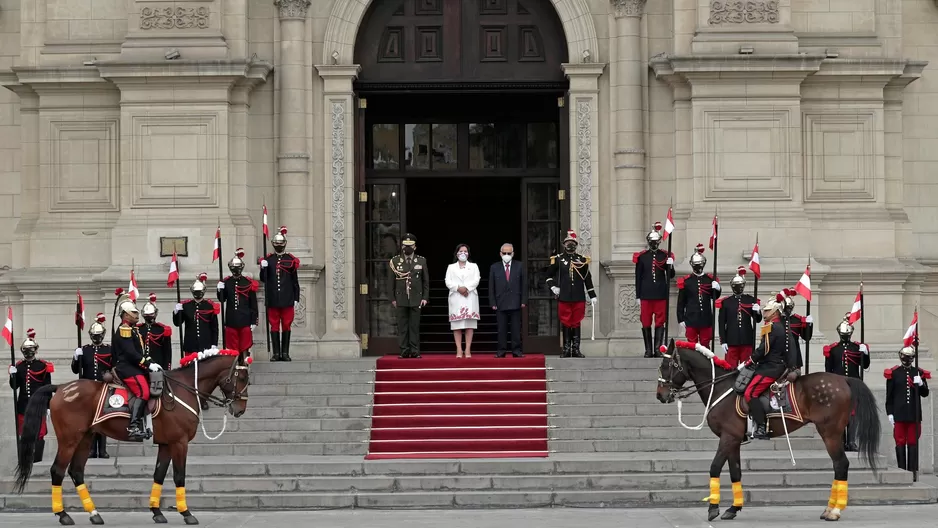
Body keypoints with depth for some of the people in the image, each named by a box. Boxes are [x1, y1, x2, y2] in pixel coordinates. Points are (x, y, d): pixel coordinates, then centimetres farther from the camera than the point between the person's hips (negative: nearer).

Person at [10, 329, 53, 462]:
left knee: (39, 434, 0)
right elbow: (14, 386, 6)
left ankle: (37, 459, 4)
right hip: (23, 405, 3)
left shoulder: (43, 366, -3)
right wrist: (13, 375, -12)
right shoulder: (18, 366, 6)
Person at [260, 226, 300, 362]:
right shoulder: (268, 259, 5)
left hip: (287, 300, -1)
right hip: (272, 300, 1)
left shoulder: (291, 260, 3)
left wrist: (296, 299, 1)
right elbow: (263, 279, 6)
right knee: (274, 326, 3)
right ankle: (276, 353, 7)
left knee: (286, 326, 3)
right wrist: (263, 268, -14)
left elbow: (295, 282, 5)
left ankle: (285, 353, 8)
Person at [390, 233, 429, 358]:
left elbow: (426, 281, 8)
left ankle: (415, 351, 1)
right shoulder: (395, 261, 6)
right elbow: (391, 281, 6)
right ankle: (404, 350, 2)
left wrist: (425, 297, 0)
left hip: (416, 299, 0)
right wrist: (393, 298, 1)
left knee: (415, 326, 0)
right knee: (402, 326, -1)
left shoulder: (421, 261, 7)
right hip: (401, 299, 0)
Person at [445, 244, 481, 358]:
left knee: (469, 324, -5)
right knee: (457, 324, -5)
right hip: (456, 297, 0)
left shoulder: (473, 266, 16)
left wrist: (467, 288, -15)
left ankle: (468, 350, -6)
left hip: (470, 298, 0)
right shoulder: (451, 267, 16)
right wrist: (458, 288, -14)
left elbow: (476, 280, 2)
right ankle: (459, 350, -5)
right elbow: (448, 282, 3)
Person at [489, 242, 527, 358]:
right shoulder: (494, 268, 7)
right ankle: (501, 351, 4)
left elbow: (524, 285, 6)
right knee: (501, 329, 1)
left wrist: (523, 301, -2)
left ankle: (516, 350, 3)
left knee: (516, 328, 0)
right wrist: (493, 303, -2)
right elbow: (491, 287, 6)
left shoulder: (519, 266, 7)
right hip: (500, 304, 0)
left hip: (515, 303, 0)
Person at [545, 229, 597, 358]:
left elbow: (587, 279, 12)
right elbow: (549, 275, 12)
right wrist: (552, 286, -5)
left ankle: (576, 349, 6)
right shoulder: (557, 259, 5)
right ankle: (566, 349, 5)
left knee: (576, 323, 3)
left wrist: (592, 295, 11)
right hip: (564, 297, -1)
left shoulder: (582, 260, 9)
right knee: (565, 323, 1)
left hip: (579, 298, 1)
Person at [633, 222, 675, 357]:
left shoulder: (665, 256, 5)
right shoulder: (641, 257, 4)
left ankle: (658, 349, 2)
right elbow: (638, 278, 5)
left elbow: (671, 276, 4)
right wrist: (638, 296, 2)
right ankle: (648, 350, 7)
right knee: (646, 322, 2)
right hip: (646, 295, 0)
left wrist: (670, 266, -18)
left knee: (660, 322, 0)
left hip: (661, 295, 0)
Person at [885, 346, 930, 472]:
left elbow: (925, 393, 7)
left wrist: (921, 384, -13)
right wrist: (890, 413, -4)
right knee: (900, 442, 1)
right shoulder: (893, 373, 1)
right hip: (899, 414, -2)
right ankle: (901, 470, 4)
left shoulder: (919, 373, 8)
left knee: (913, 443, 4)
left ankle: (913, 470, 6)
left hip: (914, 414, 2)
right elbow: (889, 395, 1)